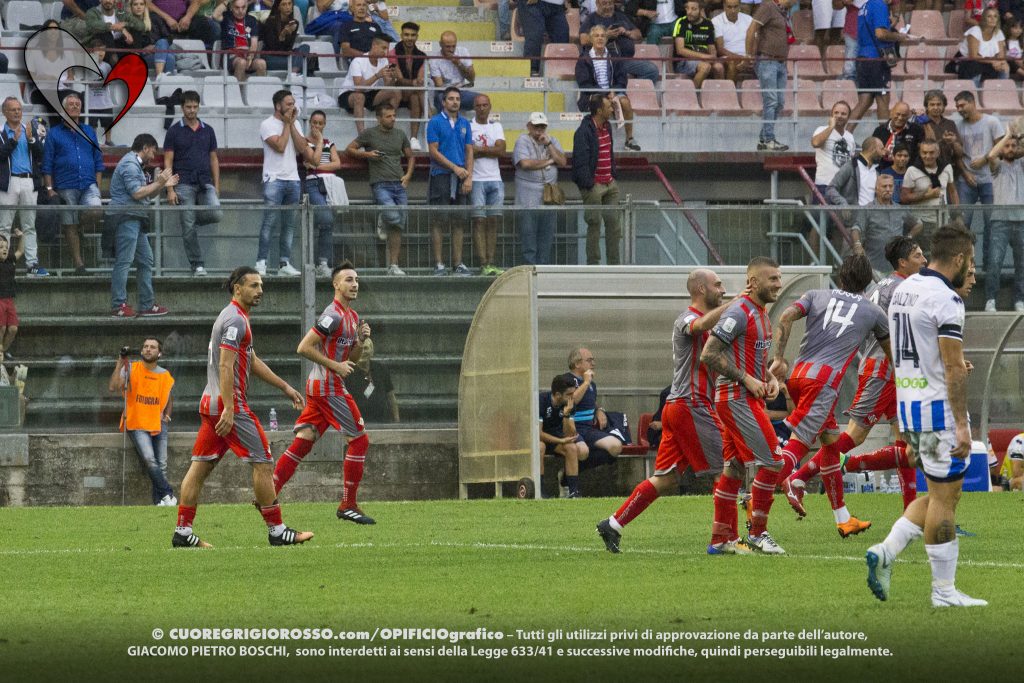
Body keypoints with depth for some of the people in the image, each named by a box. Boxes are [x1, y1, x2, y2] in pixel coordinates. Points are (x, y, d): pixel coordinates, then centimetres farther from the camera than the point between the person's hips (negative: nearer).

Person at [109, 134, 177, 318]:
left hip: (136, 220, 11)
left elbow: (147, 196, 25)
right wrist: (158, 183, -9)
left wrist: (163, 185, 13)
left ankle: (147, 305, 15)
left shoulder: (136, 165, 24)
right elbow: (137, 193, -19)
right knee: (124, 261, -11)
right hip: (126, 218, -11)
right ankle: (118, 306, -13)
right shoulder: (129, 165, -10)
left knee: (145, 261, 12)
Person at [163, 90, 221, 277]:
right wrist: (170, 189, -9)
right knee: (188, 227, -5)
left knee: (215, 214, -21)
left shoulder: (208, 131, 11)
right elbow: (168, 162, -1)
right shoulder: (174, 131, 1)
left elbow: (214, 159, 14)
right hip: (184, 184, -2)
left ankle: (193, 219, 11)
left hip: (205, 183, 2)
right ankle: (197, 265, 4)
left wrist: (216, 186, 6)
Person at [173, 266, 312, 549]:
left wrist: (285, 387, 28)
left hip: (211, 403, 10)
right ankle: (276, 531, -1)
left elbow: (253, 362, 27)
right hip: (229, 403, -10)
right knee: (263, 462, -4)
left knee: (200, 466, 6)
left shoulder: (234, 318, 19)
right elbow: (225, 366, -21)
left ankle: (182, 532, 5)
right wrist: (229, 409, -26)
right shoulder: (235, 320, -14)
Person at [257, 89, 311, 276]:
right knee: (270, 222, -10)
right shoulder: (268, 125, -4)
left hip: (293, 179, 6)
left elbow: (302, 148, 1)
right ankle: (261, 262, -7)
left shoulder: (295, 124, 14)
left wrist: (292, 124, -2)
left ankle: (285, 263, 8)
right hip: (274, 179, -6)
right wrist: (287, 124, -7)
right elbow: (280, 146, -16)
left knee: (290, 224, 5)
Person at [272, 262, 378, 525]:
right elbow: (304, 348, -18)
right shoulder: (333, 315, -14)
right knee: (359, 440, -4)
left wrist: (360, 340, 4)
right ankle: (348, 505, 0)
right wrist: (336, 366, -17)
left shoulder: (352, 316, 17)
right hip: (329, 386, -9)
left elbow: (351, 359, 22)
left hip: (318, 385, 9)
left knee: (302, 443, 5)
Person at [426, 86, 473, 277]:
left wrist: (469, 177, -1)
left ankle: (458, 263, 8)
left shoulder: (465, 124, 13)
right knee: (438, 221, -5)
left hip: (460, 178, 5)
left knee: (458, 222, 5)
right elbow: (434, 151, -6)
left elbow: (469, 152, 11)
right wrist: (455, 168, -11)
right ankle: (439, 263, -4)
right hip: (441, 175, -5)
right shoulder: (435, 123, -1)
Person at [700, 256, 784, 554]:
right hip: (737, 398, -10)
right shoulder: (739, 313, -15)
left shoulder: (762, 314, 15)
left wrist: (770, 378, 7)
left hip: (748, 398, 10)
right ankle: (757, 534, -4)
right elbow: (709, 354, -19)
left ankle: (721, 538, 14)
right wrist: (747, 379, -18)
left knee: (734, 468, 10)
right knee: (772, 461, -10)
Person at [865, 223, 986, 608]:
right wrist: (962, 425, -18)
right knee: (944, 498, -1)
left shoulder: (903, 291, 11)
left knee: (938, 493, 17)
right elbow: (953, 368, -19)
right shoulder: (945, 299, -16)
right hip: (939, 408, -9)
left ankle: (886, 552, 3)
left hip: (908, 404, 9)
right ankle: (944, 591, 3)